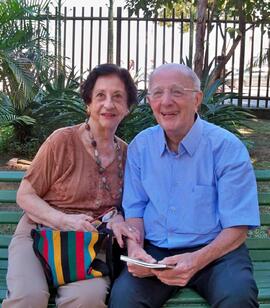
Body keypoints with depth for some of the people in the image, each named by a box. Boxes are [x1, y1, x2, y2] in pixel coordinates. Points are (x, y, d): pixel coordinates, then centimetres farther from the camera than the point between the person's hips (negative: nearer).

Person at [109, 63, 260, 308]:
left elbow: (237, 228, -9)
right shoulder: (140, 146, 5)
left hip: (214, 251, -1)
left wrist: (196, 260, -25)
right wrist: (135, 249, -11)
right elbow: (134, 210, 10)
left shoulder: (228, 147, -8)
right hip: (154, 252, 2)